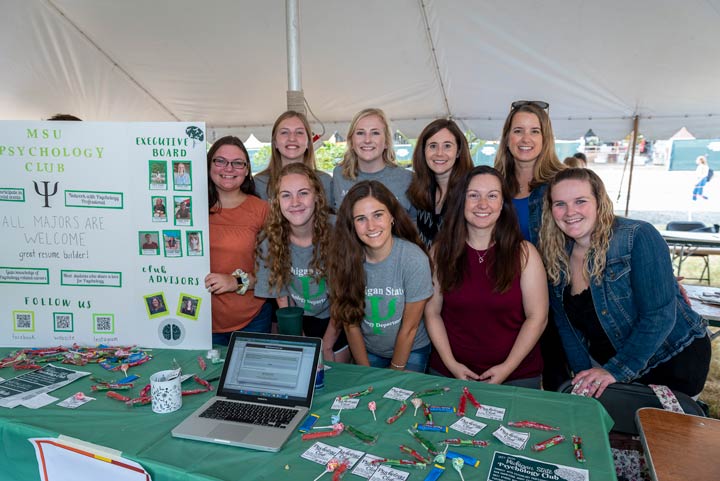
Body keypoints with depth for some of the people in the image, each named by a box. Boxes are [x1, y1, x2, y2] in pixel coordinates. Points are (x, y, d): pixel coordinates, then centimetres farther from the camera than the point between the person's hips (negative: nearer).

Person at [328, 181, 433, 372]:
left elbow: (409, 328, -16)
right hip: (367, 351, 2)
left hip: (411, 351, -2)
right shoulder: (346, 259, -18)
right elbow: (351, 322, -9)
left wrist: (395, 371, -7)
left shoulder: (414, 259, -26)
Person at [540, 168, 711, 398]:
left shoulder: (639, 238, -22)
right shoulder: (557, 258, -5)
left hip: (674, 360, -5)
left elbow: (659, 316, -26)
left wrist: (616, 371, -26)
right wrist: (585, 378, -11)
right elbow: (566, 326, -2)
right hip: (608, 366, 5)